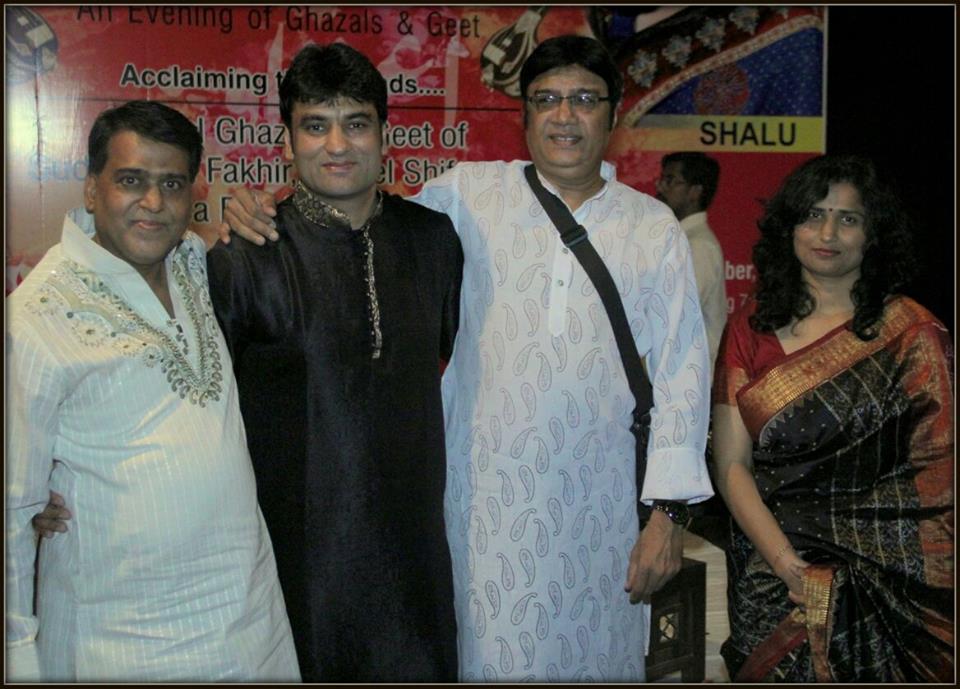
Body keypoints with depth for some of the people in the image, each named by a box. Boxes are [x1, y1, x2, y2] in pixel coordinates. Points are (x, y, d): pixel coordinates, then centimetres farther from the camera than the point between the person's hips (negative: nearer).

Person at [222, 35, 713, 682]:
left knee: (599, 657, 14)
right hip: (488, 494, -1)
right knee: (493, 658, 6)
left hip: (602, 503, 1)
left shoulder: (654, 226, 5)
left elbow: (680, 368, 3)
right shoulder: (469, 195, 1)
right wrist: (262, 213, -8)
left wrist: (669, 509, -1)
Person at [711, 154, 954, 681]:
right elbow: (731, 465, -1)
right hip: (770, 576, 2)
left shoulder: (912, 335, -2)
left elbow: (939, 468, -3)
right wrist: (786, 563, -13)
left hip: (889, 578, -1)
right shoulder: (749, 329, 3)